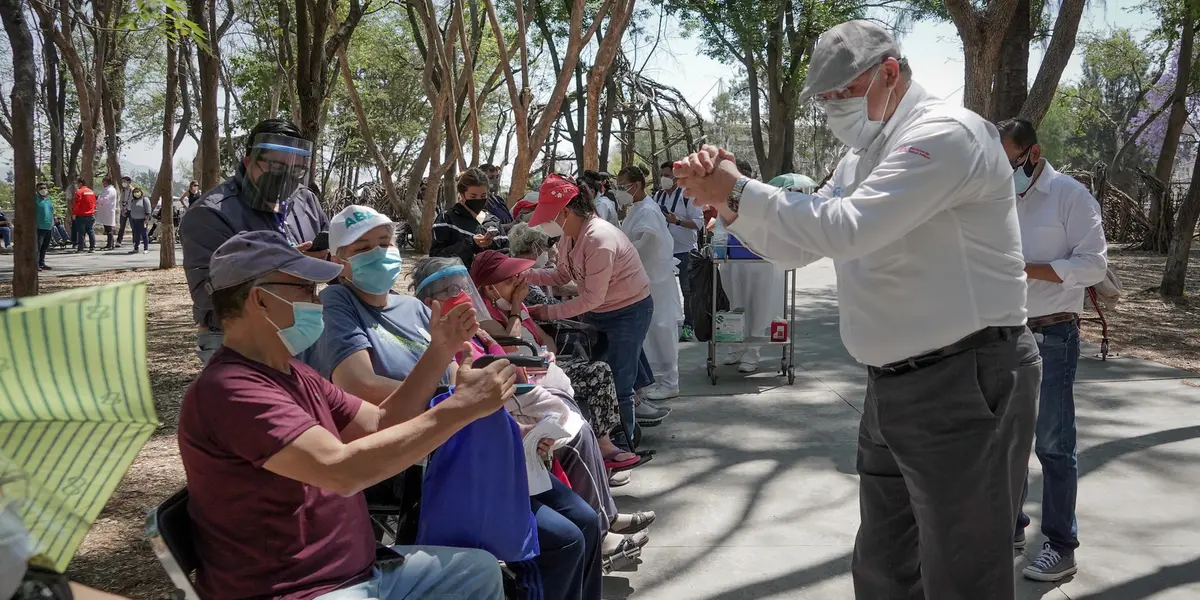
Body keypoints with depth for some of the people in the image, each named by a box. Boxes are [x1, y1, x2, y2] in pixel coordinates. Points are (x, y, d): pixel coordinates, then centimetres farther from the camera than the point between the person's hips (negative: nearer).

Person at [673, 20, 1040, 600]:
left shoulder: (945, 133, -14)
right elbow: (795, 246, 17)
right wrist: (727, 199, 0)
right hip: (893, 386, 9)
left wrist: (739, 191, -18)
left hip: (965, 383, -9)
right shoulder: (862, 156, 16)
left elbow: (845, 228, -26)